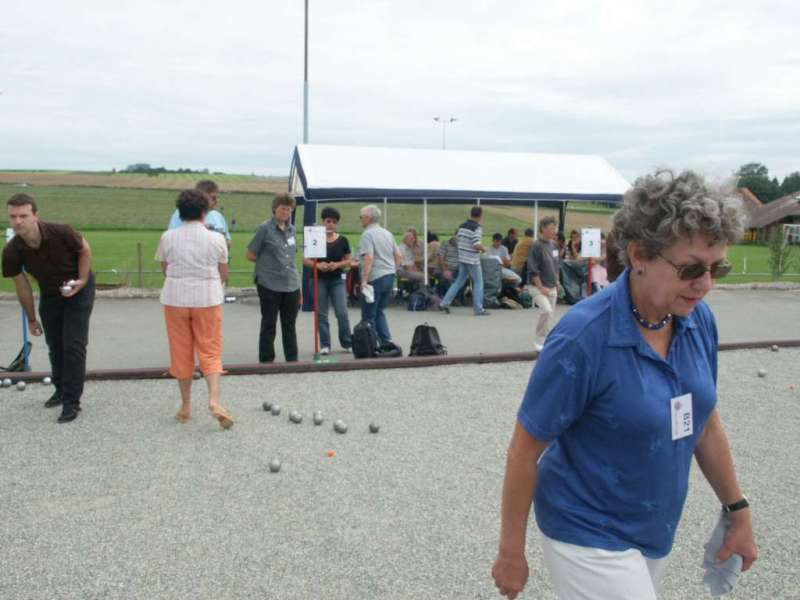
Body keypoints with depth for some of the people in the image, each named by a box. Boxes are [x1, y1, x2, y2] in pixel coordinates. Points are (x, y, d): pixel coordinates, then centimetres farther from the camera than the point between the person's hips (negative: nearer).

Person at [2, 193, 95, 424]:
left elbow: (85, 250, -9)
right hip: (49, 294, 4)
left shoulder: (60, 232, -30)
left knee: (73, 345, -9)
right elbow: (22, 286, -5)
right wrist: (31, 319, 3)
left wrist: (82, 280, -20)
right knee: (54, 346, 14)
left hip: (78, 290, -4)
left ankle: (72, 402, -3)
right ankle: (61, 390, 35)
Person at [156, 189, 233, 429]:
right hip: (208, 299, -1)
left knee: (181, 352, 11)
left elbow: (165, 268, 9)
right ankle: (214, 401, -11)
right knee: (211, 351, 6)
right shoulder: (216, 239, -5)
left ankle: (185, 407, 18)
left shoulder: (168, 237, -2)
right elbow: (223, 274, 4)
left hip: (175, 299, 1)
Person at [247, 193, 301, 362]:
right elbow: (250, 255, -1)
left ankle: (292, 360, 20)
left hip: (291, 285, 5)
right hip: (270, 285, -5)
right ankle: (266, 362, 13)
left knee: (289, 326, 12)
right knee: (268, 326, 4)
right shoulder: (265, 228, -4)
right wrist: (267, 263, 3)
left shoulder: (292, 229, 12)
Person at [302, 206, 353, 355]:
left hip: (337, 280, 0)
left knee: (342, 312, -7)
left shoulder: (342, 240, 3)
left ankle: (347, 342, 12)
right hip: (319, 280, 0)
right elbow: (305, 260, 0)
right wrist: (318, 265, -18)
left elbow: (349, 261, 5)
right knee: (321, 314, 4)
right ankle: (324, 345, 14)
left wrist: (337, 264, -13)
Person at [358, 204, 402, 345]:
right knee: (380, 312, 16)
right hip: (389, 277, 8)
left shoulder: (368, 234, -11)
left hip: (375, 278, -8)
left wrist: (364, 279, -22)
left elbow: (369, 257, -21)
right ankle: (387, 342, 8)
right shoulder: (387, 233, 13)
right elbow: (399, 256, 14)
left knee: (369, 315, 3)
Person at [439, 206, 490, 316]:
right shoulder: (477, 228, -16)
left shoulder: (462, 225, 7)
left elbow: (458, 238, 13)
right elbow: (476, 245, -22)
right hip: (472, 260, -7)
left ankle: (444, 303, 11)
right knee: (478, 283, 4)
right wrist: (483, 249, -4)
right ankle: (479, 309, 7)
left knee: (459, 281, 15)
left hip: (462, 257, 7)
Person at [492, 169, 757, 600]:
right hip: (590, 538, -6)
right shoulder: (583, 338, -27)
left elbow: (704, 420, 8)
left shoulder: (699, 320, -7)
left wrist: (738, 511, 13)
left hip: (656, 534, 7)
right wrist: (511, 552, -11)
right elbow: (524, 450, -19)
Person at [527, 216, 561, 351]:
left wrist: (556, 283, 16)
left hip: (552, 288, 8)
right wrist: (541, 287, -18)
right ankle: (539, 341, -9)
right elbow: (533, 270, -18)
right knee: (547, 311, -23)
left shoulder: (554, 245, 7)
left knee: (548, 313, 10)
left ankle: (543, 340, 24)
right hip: (539, 288, -8)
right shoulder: (537, 246, -15)